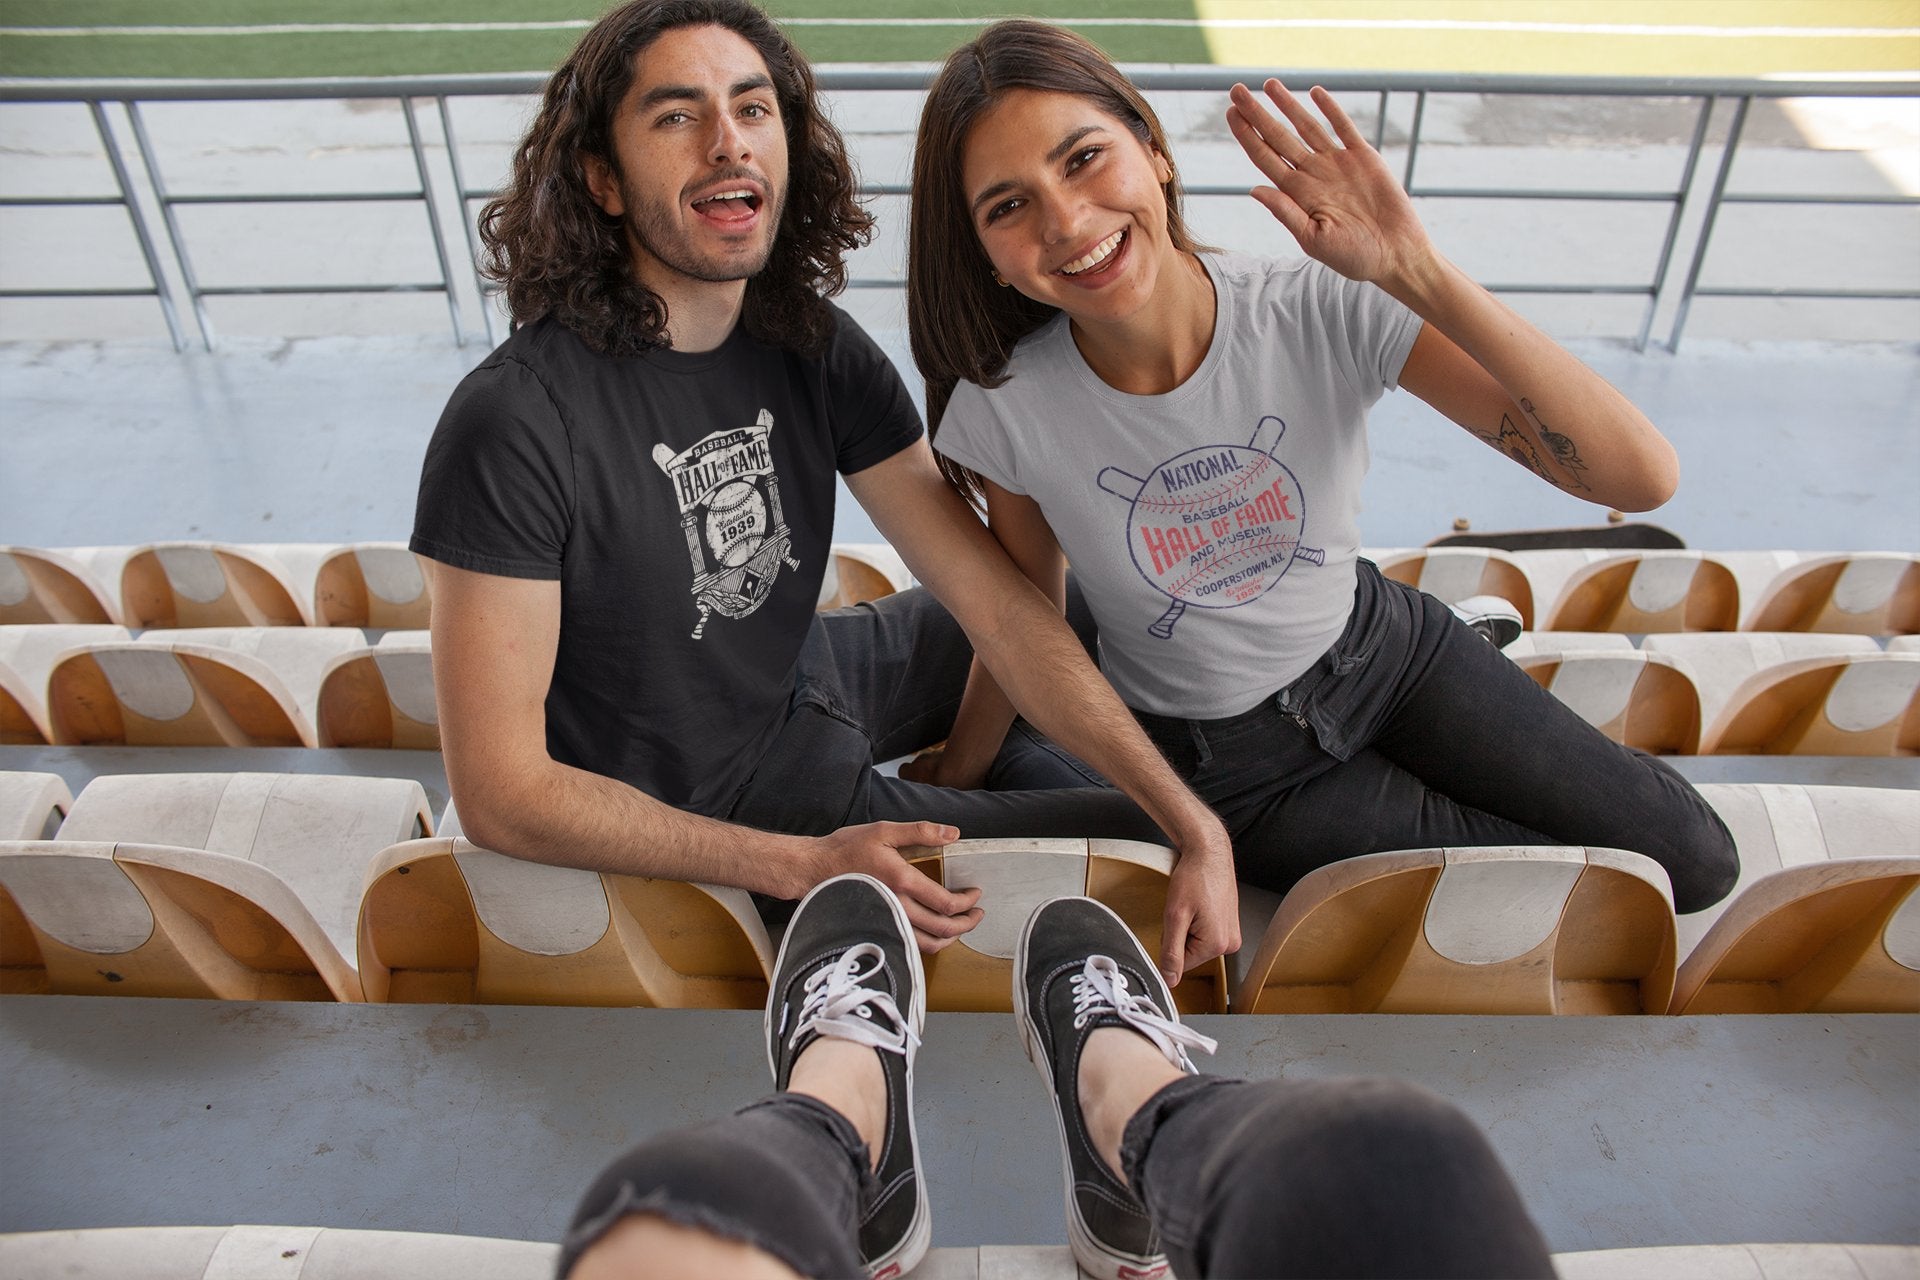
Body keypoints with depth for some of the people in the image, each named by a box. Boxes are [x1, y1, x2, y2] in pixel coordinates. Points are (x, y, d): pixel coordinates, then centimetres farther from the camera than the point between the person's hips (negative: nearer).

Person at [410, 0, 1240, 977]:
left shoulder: (813, 347, -11)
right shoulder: (511, 424, -29)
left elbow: (998, 602, -14)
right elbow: (496, 793, -25)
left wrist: (1196, 826, -19)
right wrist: (805, 867, -30)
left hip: (802, 676, 6)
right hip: (701, 808, -6)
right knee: (1131, 843, -3)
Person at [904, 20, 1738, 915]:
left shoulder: (1325, 314, -25)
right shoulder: (1004, 411, -25)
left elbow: (1643, 478, -29)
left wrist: (1420, 277, -38)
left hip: (1378, 647, 2)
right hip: (1220, 760, -2)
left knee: (1695, 864, 6)